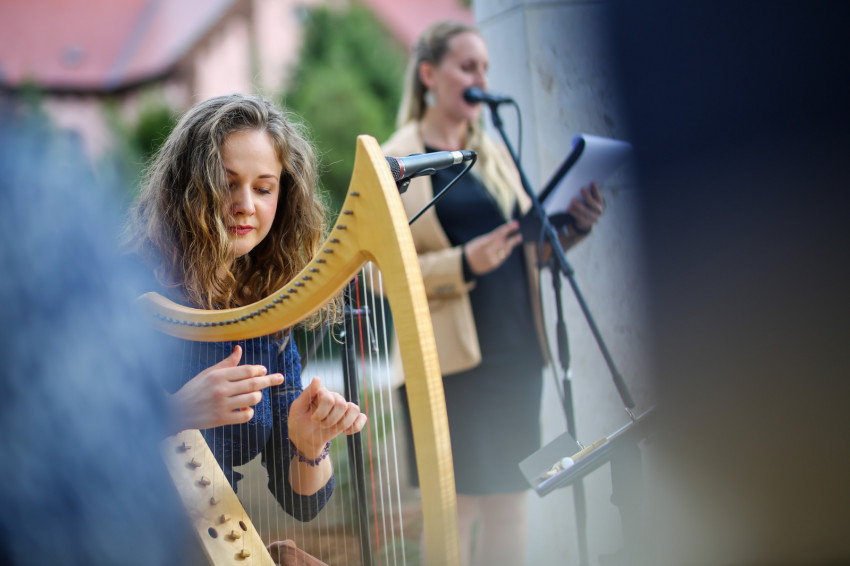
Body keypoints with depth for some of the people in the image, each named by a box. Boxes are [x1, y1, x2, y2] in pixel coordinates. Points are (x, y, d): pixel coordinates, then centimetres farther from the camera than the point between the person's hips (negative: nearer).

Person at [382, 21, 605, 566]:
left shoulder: (497, 154, 18)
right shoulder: (394, 164, 0)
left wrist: (569, 227, 0)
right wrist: (463, 263, -22)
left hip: (516, 350, 6)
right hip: (448, 357, -5)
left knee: (509, 499, 7)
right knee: (455, 507, -5)